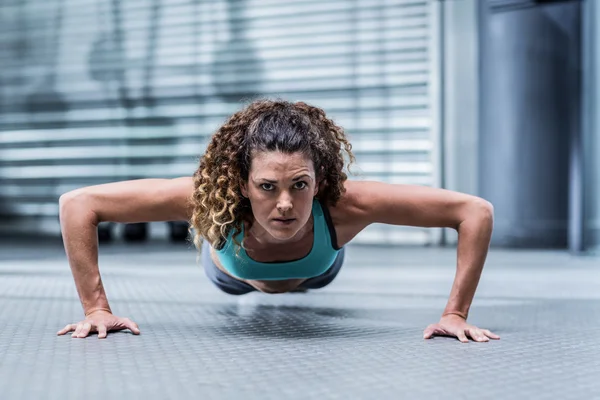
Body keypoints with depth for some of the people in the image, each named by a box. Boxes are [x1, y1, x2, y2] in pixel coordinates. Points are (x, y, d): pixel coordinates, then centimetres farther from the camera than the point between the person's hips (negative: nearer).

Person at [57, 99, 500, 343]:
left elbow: (476, 211, -43)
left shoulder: (343, 204, -50)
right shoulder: (212, 198, -50)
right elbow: (77, 204, -43)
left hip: (315, 272, 0)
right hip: (235, 275, 0)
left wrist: (455, 314, -43)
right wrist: (97, 308, -43)